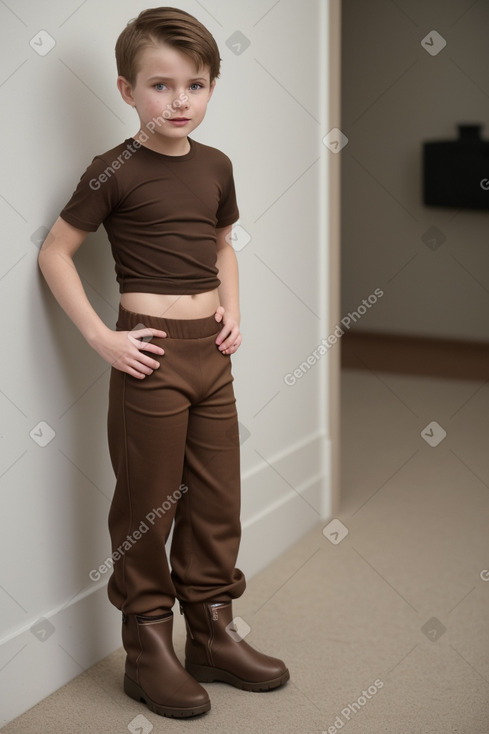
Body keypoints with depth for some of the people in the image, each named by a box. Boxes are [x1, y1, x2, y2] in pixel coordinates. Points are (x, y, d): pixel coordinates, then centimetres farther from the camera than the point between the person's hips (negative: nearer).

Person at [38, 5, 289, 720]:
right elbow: (54, 253, -5)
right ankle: (147, 648, 17)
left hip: (212, 349, 6)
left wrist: (232, 307, 7)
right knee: (147, 505, 3)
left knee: (218, 499, 12)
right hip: (151, 351, -6)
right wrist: (101, 337, -11)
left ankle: (213, 633, 26)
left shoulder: (216, 166, 8)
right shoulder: (115, 171, -8)